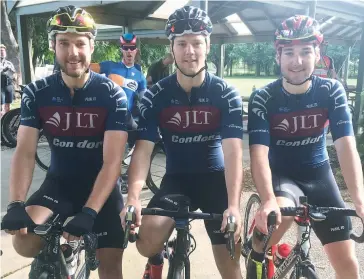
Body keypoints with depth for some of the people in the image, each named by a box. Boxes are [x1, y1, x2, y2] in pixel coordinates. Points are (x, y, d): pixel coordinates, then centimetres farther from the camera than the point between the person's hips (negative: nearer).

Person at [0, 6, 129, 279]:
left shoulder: (112, 94, -17)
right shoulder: (36, 93, -9)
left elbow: (112, 163, -22)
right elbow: (25, 153, -13)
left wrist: (88, 213, -33)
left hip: (100, 185, -1)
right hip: (59, 182, 2)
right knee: (24, 241, -20)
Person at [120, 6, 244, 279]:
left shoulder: (226, 94, -12)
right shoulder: (155, 96, -10)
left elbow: (233, 152, -21)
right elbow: (142, 150, -15)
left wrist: (234, 206, -34)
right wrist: (133, 199, -31)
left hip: (215, 177, 0)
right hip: (176, 178, 1)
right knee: (147, 240, -21)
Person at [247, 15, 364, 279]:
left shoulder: (332, 91, -12)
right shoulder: (263, 98, -17)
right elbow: (259, 153, -26)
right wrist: (268, 200, -42)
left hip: (318, 174, 2)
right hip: (280, 175, -2)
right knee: (279, 213, -37)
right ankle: (257, 258, -10)